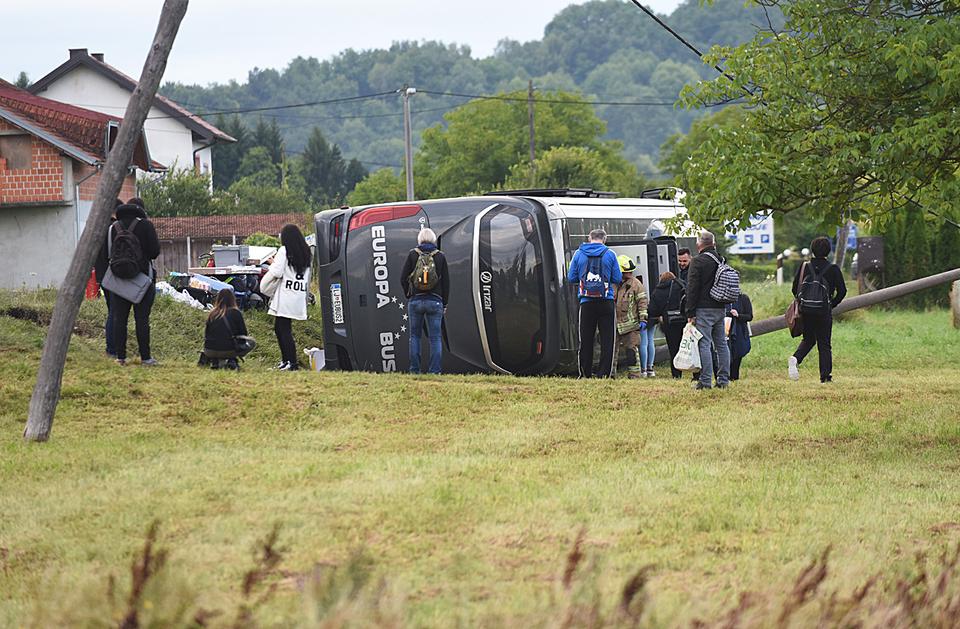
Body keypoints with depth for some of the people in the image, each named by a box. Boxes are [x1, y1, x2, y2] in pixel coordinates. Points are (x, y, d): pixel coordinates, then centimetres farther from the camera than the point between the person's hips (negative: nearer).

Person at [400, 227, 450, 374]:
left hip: (415, 301, 0)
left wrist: (408, 295, 16)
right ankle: (434, 370, -3)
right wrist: (445, 304, 12)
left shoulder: (413, 254, 0)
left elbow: (403, 278, 0)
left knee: (415, 336, 11)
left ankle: (414, 370, 6)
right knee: (435, 338, 3)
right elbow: (446, 281, 4)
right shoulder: (440, 256, 2)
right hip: (435, 301, 0)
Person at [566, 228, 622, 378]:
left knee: (586, 340, 8)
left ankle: (585, 374, 9)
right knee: (607, 340, 4)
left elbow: (571, 278, 5)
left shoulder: (579, 254, 3)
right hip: (606, 302, -1)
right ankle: (604, 374, -1)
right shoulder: (610, 255, -1)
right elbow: (618, 279, 0)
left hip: (586, 303, 1)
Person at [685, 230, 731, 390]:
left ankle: (706, 380, -10)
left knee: (704, 344, -7)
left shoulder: (698, 261, -10)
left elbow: (692, 289, -12)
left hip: (704, 310, -7)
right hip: (720, 309, 7)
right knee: (721, 344, 11)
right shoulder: (721, 261, 12)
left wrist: (690, 313, -11)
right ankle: (723, 379, 13)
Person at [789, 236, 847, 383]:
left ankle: (796, 358, -10)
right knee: (824, 344, 6)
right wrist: (833, 304, 11)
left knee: (808, 339, 18)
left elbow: (795, 288, 4)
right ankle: (825, 376, 1)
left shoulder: (804, 266, 3)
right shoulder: (833, 269, -2)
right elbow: (842, 291, -4)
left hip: (805, 310, 2)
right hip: (824, 310, -2)